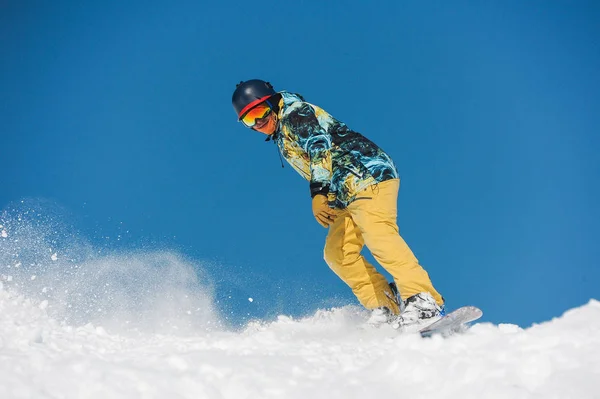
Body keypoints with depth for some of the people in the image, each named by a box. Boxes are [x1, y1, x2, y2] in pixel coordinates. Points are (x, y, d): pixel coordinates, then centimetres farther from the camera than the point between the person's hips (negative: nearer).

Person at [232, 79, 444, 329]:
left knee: (378, 235, -26)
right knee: (337, 253, -1)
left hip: (368, 174, -10)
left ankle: (424, 301, -34)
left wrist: (318, 193, -32)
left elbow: (320, 147, -22)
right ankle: (388, 308, -6)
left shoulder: (295, 114, -6)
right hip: (346, 196, 10)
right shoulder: (281, 137, 23)